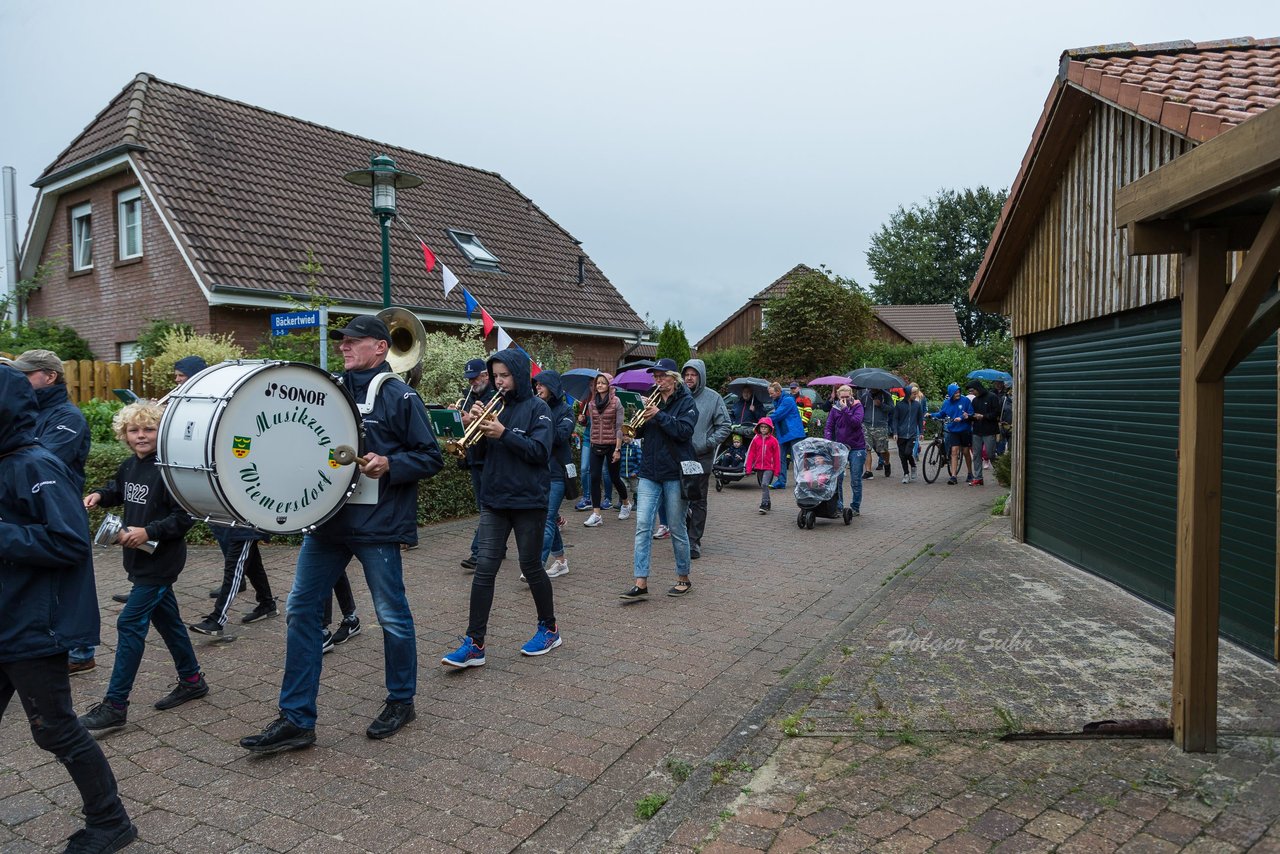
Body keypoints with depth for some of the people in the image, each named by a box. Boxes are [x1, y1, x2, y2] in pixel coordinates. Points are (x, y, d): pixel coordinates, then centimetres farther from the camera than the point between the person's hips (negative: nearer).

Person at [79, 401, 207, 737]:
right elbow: (118, 490, 28)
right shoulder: (130, 466, 6)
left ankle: (115, 706, 2)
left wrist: (149, 532, -26)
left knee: (130, 624, -7)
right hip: (141, 559, 9)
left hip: (160, 561, -9)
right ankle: (192, 681, 32)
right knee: (166, 618, 17)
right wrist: (100, 495, 8)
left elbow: (186, 516, -22)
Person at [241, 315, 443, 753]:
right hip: (327, 517, 6)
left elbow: (431, 457, -6)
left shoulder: (399, 397, -6)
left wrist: (389, 464, -21)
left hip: (377, 524, -6)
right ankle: (296, 719, 14)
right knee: (301, 609, 5)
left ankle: (401, 701, 27)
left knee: (392, 614, 6)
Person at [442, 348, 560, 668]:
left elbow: (539, 451, -16)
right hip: (495, 500, 5)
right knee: (484, 568, -2)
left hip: (528, 501, -5)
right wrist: (477, 426, -8)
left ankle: (549, 629, 28)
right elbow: (481, 452, 11)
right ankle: (475, 644, 2)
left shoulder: (537, 407, -6)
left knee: (531, 567, 8)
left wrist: (503, 433, -22)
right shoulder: (497, 406, 10)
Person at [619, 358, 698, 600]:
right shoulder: (653, 400, 12)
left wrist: (658, 415, -21)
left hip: (675, 473, -4)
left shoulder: (685, 402, -2)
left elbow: (684, 431, -16)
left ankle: (683, 578, 21)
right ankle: (641, 583, -4)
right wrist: (643, 419, -9)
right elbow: (638, 432, 11)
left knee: (677, 528, 5)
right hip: (649, 472, 4)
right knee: (643, 525, -5)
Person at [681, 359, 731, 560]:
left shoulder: (713, 398, 1)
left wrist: (709, 443, -10)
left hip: (701, 459, -2)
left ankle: (694, 541, 13)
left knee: (698, 502, 5)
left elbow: (724, 426, 1)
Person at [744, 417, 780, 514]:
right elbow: (751, 454, 6)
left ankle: (764, 505, -17)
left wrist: (776, 470, -2)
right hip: (758, 467, 4)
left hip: (769, 468, -4)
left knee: (765, 485, -19)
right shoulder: (756, 439, 4)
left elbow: (777, 456, -1)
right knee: (762, 486, 14)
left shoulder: (773, 440, -4)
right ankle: (768, 503, 30)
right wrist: (749, 468, 2)